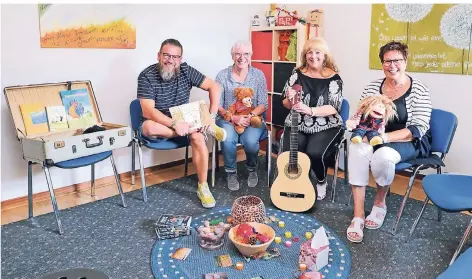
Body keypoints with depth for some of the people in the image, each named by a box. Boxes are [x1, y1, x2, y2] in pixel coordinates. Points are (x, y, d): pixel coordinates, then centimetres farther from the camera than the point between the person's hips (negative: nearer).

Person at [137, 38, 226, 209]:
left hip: (182, 122, 2)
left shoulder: (186, 71, -6)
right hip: (157, 124, -2)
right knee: (148, 127, -37)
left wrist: (211, 116, -17)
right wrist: (174, 124, -36)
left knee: (197, 137, -29)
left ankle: (203, 187, -15)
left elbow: (214, 87, -5)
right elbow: (148, 112, -24)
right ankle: (204, 128, -24)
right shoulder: (146, 76, -15)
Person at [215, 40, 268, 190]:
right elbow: (217, 105, -4)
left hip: (253, 118, 1)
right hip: (227, 119, 0)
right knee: (228, 139, -32)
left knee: (250, 140, -30)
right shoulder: (222, 75, -1)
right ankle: (231, 172, -2)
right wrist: (233, 117, -20)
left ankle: (252, 169, 5)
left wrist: (251, 116, -20)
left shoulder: (258, 75, 2)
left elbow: (263, 104, -1)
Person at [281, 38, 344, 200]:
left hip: (325, 127, -2)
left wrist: (310, 110, -27)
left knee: (315, 152, -28)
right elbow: (285, 102, 7)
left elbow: (334, 108, -12)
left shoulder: (333, 78, -3)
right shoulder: (297, 74, 4)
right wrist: (291, 101, -17)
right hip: (297, 125, 3)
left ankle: (321, 182, 7)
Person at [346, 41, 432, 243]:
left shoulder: (419, 90, -8)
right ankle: (358, 215, -25)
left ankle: (380, 202, -4)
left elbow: (418, 129, -15)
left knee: (383, 155, -36)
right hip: (375, 138, 4)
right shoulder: (372, 87, 4)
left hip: (409, 143, -3)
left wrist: (385, 137, -27)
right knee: (358, 149, -31)